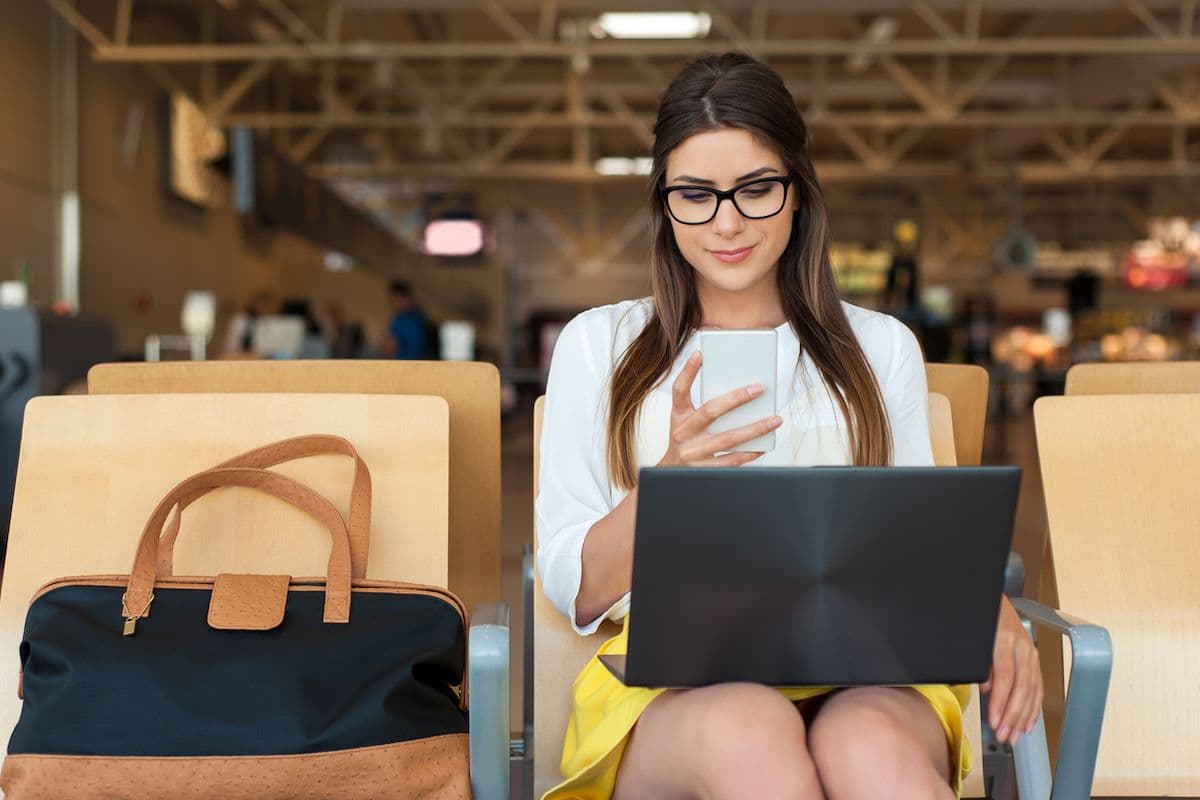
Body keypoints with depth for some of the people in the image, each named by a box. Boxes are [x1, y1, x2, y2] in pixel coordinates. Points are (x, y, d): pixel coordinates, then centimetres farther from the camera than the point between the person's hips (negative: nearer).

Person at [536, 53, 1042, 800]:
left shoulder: (882, 346, 17)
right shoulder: (598, 345, 12)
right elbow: (573, 592, 7)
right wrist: (671, 475, -12)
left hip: (855, 676, 2)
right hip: (667, 680, -1)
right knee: (747, 733, -38)